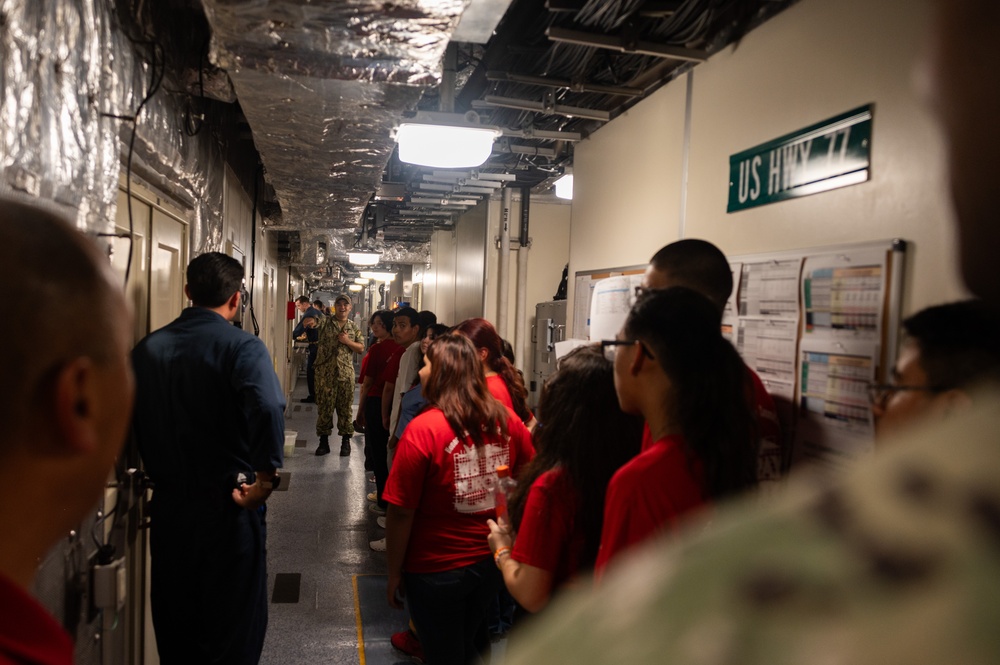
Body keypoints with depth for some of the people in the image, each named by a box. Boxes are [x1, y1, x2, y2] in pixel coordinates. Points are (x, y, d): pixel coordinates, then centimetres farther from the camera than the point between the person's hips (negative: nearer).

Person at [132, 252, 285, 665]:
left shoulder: (148, 348, 0)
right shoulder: (242, 347, -15)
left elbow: (129, 422, 3)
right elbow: (268, 410, -33)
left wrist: (159, 472, 14)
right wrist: (266, 476, -20)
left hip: (168, 507, 5)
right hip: (228, 508, -5)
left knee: (173, 627, 22)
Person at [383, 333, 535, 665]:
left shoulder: (423, 429, -23)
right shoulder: (507, 419, -9)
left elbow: (401, 513, -19)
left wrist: (394, 573, -5)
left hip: (438, 570, -4)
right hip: (493, 560, 5)